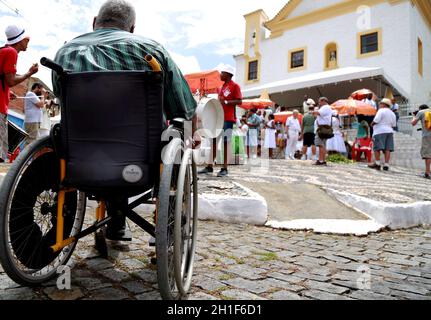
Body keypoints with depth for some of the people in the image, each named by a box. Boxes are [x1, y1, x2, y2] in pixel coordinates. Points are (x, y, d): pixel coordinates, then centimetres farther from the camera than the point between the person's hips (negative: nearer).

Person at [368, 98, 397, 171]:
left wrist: (372, 124, 4)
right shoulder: (392, 113, 20)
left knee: (377, 148, -6)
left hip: (380, 131, -7)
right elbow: (394, 125, 18)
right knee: (387, 149, 1)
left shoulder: (381, 111, -5)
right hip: (389, 131, 8)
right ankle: (386, 165, -2)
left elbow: (376, 120, -14)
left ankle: (377, 163, -9)